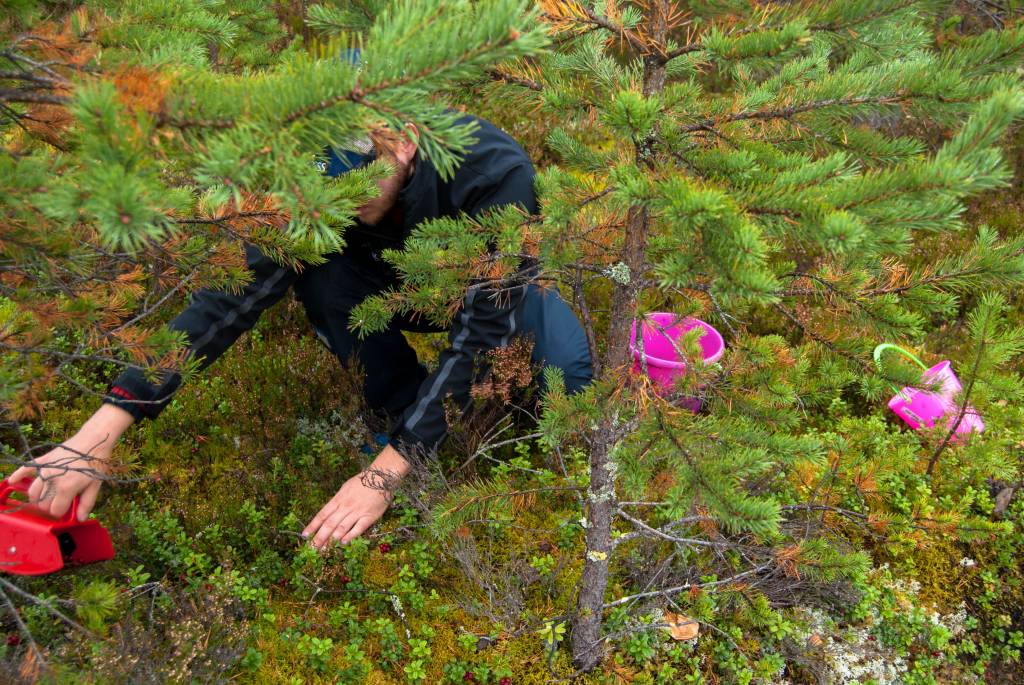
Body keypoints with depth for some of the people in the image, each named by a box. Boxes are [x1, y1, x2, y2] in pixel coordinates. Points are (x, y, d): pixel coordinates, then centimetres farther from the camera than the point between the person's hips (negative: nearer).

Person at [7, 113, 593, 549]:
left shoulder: (496, 174, -41)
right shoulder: (319, 180, -31)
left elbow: (479, 330, -40)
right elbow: (233, 295, -33)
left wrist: (384, 474, -45)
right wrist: (100, 433, -39)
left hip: (495, 286, -1)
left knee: (567, 378, -30)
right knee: (315, 261, -30)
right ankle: (398, 401, -7)